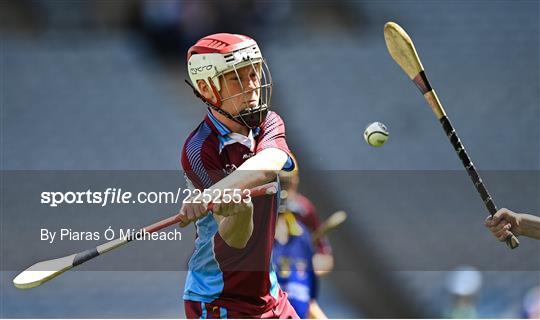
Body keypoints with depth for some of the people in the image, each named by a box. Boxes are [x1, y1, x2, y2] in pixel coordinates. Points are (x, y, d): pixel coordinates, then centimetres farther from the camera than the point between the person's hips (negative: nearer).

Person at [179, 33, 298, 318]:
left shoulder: (269, 123, 1)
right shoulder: (199, 150, -17)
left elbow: (269, 164, -26)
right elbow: (234, 238, -24)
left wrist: (221, 190, -45)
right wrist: (239, 209, -49)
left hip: (267, 293, 6)